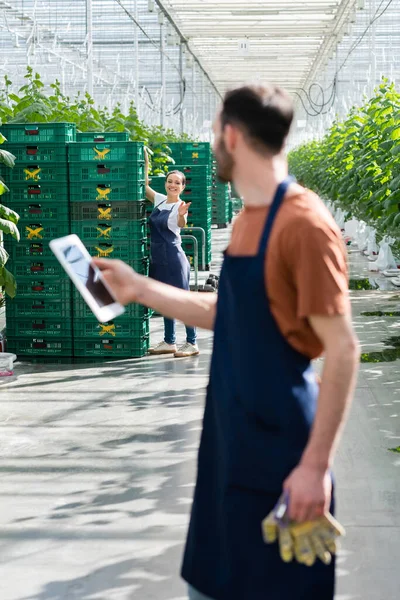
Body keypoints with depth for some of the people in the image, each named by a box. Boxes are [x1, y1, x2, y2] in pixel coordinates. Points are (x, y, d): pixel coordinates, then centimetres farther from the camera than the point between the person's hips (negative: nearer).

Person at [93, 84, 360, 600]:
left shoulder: (303, 224, -19)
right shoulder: (246, 220, 10)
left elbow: (343, 350, -19)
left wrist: (316, 465, -20)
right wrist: (140, 289, 16)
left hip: (281, 443, -8)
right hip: (230, 438, 9)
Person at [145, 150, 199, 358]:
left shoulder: (180, 206, -11)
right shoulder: (159, 200, 9)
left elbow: (181, 224, -31)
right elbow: (144, 187, 16)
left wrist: (181, 215, -52)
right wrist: (145, 165, 9)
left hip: (174, 258, -8)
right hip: (158, 258, 8)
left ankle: (192, 343, -1)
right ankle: (169, 342, 21)